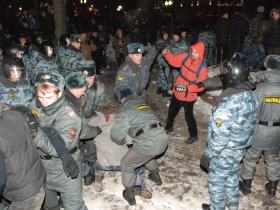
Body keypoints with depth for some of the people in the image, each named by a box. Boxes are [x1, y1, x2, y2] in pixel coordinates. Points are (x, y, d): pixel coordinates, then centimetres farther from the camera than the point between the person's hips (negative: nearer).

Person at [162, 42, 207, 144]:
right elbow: (174, 61, 3)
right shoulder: (186, 57, -10)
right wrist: (166, 54, -14)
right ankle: (169, 127, 50)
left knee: (188, 116, 7)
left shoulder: (202, 67, -23)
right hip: (177, 92, 6)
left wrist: (187, 88, -32)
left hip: (189, 97, -6)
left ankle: (193, 135, 31)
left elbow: (201, 86, -23)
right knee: (171, 112, 23)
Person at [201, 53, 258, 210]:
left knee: (217, 181, 15)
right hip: (240, 149, 8)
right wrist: (241, 143, 18)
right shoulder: (251, 96, -6)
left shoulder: (228, 102, -32)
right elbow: (251, 125, 6)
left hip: (224, 152, -8)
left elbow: (220, 135, -28)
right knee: (232, 178, 27)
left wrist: (208, 154, -14)